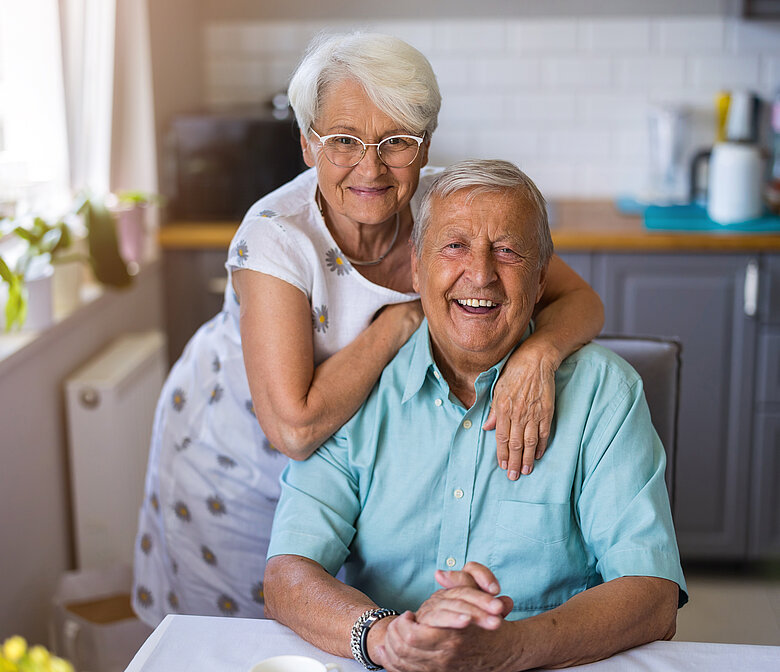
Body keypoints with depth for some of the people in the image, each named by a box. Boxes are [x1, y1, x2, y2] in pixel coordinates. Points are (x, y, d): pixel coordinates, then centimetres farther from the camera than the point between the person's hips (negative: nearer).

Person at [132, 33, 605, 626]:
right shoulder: (276, 238, -33)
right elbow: (295, 428, -40)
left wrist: (538, 353, -41)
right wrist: (401, 318, -32)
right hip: (234, 458, -3)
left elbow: (581, 300, -18)